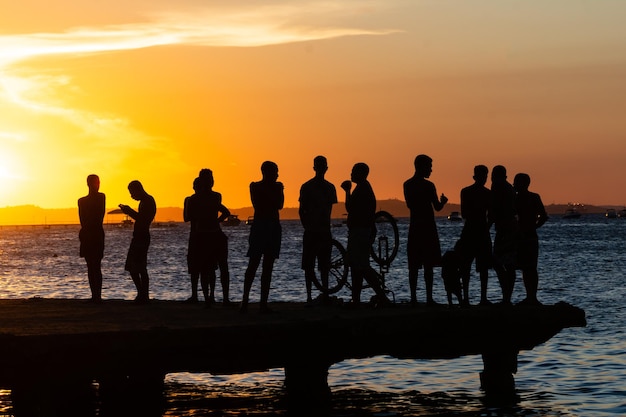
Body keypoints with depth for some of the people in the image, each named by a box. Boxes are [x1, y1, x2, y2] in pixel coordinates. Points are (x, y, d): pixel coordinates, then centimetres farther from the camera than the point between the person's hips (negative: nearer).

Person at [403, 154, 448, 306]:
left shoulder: (407, 185, 8)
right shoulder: (428, 186, -10)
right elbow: (437, 207, -8)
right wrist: (443, 201, 15)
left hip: (414, 228, 5)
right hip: (427, 228, -5)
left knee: (414, 266, 5)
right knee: (428, 265, -3)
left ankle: (413, 298, 1)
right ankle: (429, 298, -7)